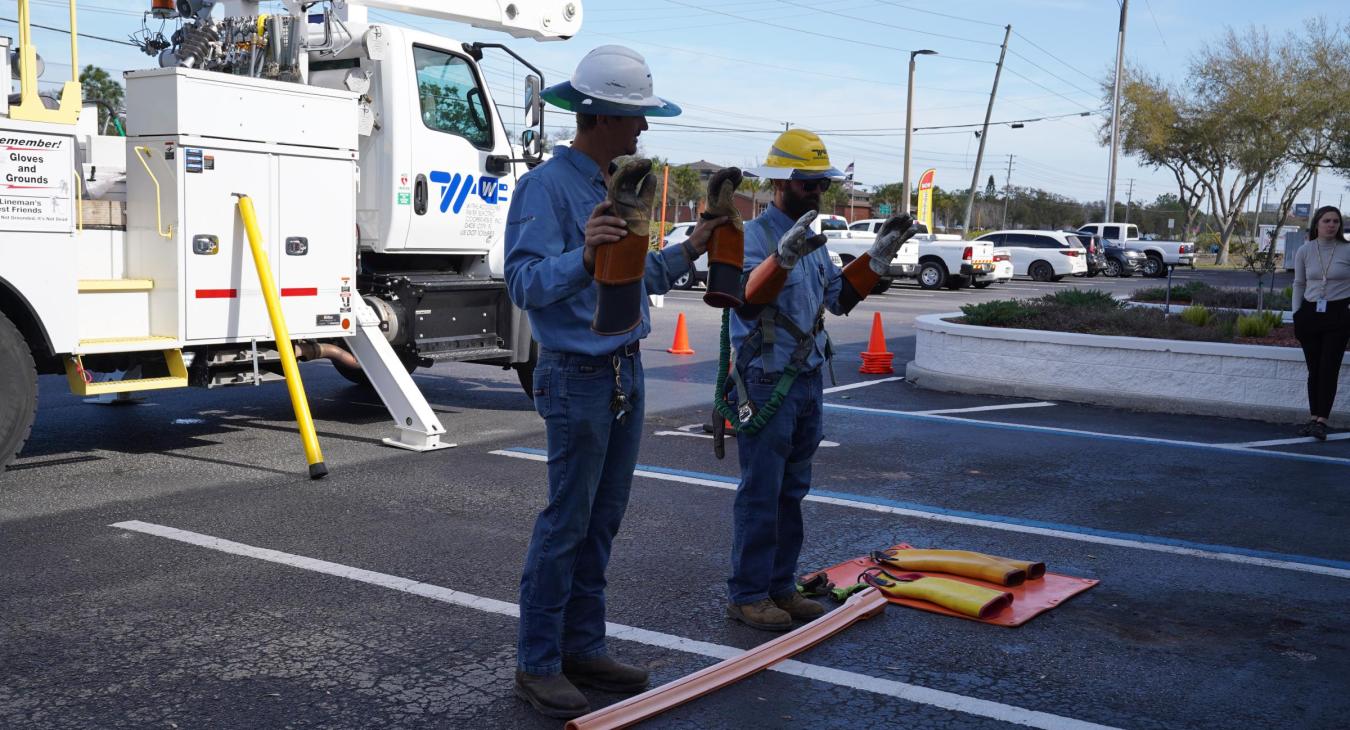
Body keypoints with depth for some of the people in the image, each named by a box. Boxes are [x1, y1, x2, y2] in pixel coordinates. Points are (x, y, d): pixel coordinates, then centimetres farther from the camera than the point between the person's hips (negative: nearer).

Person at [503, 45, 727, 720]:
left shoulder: (620, 184, 13)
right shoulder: (547, 185, -13)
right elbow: (524, 284, -25)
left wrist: (687, 251, 13)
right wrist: (583, 257, -41)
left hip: (625, 372, 8)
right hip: (578, 377, -8)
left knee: (602, 520, 12)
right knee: (566, 524, -3)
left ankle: (582, 646, 22)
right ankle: (537, 664, 8)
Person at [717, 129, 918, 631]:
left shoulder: (810, 238, 14)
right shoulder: (756, 235, -14)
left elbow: (838, 297, 23)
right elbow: (746, 301, -31)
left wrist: (879, 256, 14)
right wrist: (781, 259, -48)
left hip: (807, 380, 9)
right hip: (765, 383, -9)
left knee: (792, 491, 14)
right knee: (760, 494, -4)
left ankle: (780, 587, 25)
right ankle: (746, 595, 6)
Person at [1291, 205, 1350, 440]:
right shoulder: (1304, 251, 4)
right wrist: (1296, 315, 8)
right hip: (1310, 313, 3)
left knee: (1329, 368, -6)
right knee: (1314, 368, 6)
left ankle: (1321, 421, -7)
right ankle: (1315, 418, 12)